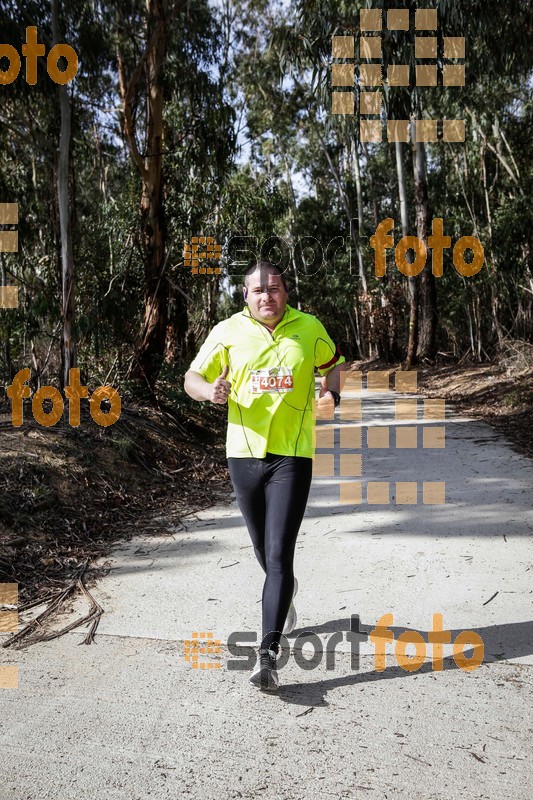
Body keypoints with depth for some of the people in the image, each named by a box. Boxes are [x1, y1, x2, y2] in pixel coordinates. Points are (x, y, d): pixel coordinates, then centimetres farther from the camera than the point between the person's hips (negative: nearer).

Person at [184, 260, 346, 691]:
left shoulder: (309, 328, 2)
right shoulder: (227, 332, 0)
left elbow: (334, 364, 19)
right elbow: (192, 378, 6)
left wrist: (331, 394, -2)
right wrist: (210, 389, -17)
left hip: (292, 455, -2)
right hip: (244, 454, 2)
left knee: (278, 556, -11)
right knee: (266, 553, 18)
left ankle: (268, 654, -5)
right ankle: (286, 590, 51)